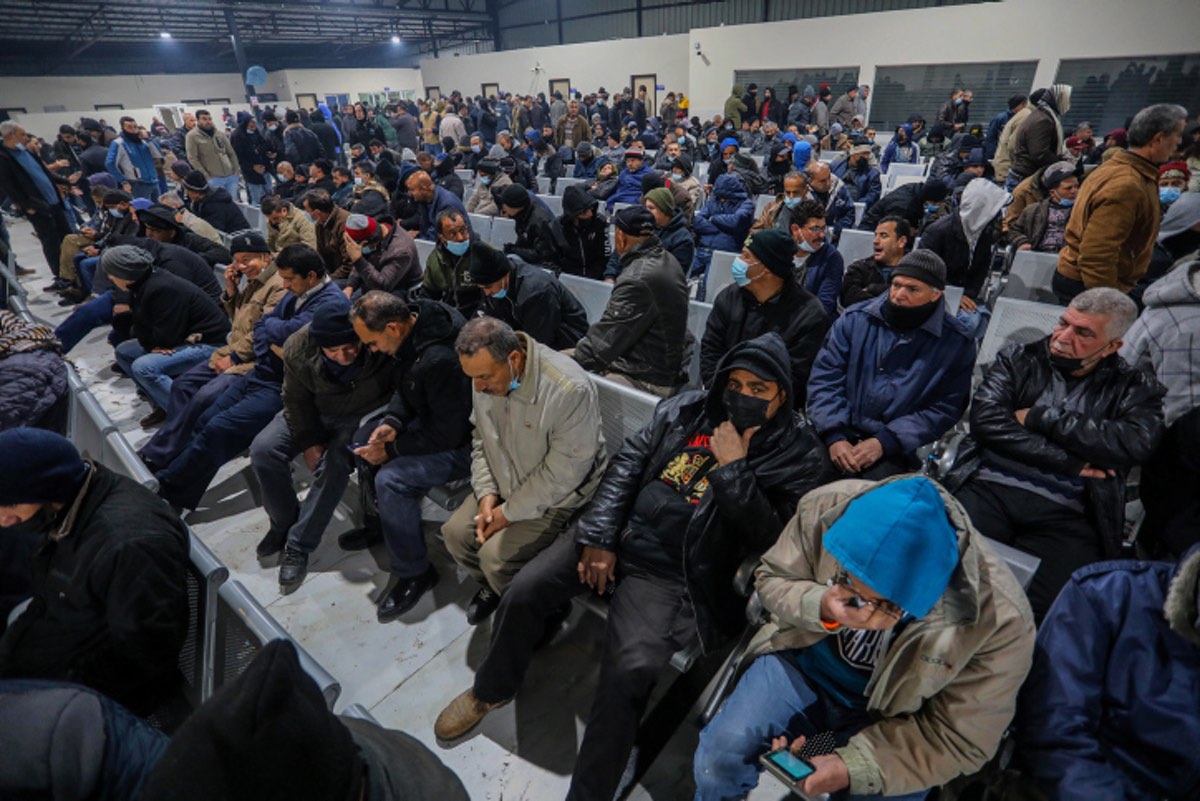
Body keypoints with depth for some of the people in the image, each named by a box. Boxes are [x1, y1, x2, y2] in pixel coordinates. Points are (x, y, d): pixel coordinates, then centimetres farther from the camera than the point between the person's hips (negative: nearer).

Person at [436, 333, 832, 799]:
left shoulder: (797, 454, -2)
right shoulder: (686, 409, 8)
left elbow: (768, 538, -11)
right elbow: (628, 463, 5)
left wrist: (733, 467, -16)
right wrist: (599, 536, -5)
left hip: (671, 573, -4)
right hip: (616, 533, 5)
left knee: (629, 671, -25)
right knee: (523, 593, -6)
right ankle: (492, 690, 24)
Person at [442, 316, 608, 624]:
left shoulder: (569, 390, -33)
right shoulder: (486, 372, -10)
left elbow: (562, 473, -26)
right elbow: (481, 438, 5)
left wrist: (510, 513, -17)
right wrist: (486, 493, -6)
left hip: (558, 496, -7)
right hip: (504, 483, 7)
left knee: (496, 555, -19)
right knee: (456, 532, -2)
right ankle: (493, 586, 28)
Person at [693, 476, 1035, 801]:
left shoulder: (1001, 622, -30)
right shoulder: (826, 508, -27)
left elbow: (960, 741, -16)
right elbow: (771, 578, -10)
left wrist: (851, 767, -27)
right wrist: (819, 607, -32)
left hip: (892, 721, 1)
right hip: (802, 664, 0)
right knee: (719, 757, -17)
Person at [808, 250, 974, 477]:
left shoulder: (956, 344, 1)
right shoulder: (855, 319, 4)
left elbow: (943, 410, -3)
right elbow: (825, 377, -1)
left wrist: (885, 442, -16)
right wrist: (834, 436, -15)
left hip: (897, 451, -1)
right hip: (840, 432, 2)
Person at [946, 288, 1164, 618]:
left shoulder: (1135, 388, 16)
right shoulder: (1018, 360, 16)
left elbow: (1137, 442, -6)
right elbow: (986, 420, 0)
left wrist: (1039, 417, -2)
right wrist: (1070, 463, -3)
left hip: (1064, 516, 1)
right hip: (990, 490, 0)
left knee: (1039, 608, -26)